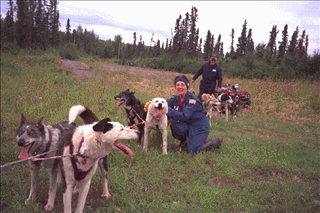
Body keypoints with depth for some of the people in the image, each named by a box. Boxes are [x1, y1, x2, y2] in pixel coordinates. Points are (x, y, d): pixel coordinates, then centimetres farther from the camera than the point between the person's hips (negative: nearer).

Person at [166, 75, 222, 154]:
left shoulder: (192, 99, -22)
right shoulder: (176, 99, -1)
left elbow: (185, 116, -31)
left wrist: (169, 110, -33)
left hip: (200, 127, -5)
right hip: (189, 125, 5)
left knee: (192, 150, -12)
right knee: (174, 125, -24)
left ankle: (216, 141, 10)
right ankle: (183, 140, 8)